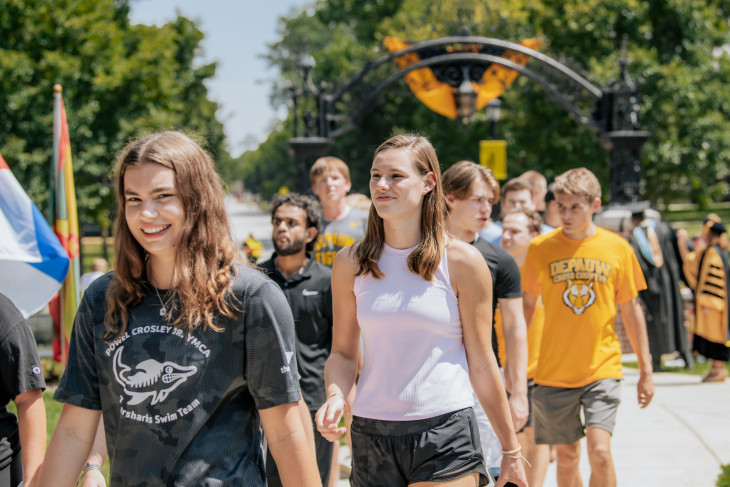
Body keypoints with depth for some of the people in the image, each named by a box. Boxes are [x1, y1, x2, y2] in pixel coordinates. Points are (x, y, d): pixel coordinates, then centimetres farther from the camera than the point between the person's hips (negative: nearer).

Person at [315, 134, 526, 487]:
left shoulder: (461, 262, -2)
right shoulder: (351, 263, 5)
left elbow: (482, 364, 3)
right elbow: (343, 352, 13)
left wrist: (510, 451, 6)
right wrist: (335, 397, -9)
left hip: (445, 435, -3)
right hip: (371, 434, 3)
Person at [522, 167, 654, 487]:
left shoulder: (618, 249, -1)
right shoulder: (540, 249, -2)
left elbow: (631, 311, 7)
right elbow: (526, 306, 8)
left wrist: (645, 369, 8)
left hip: (602, 369, -1)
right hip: (553, 373, 1)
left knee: (599, 450, -15)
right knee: (567, 455, 9)